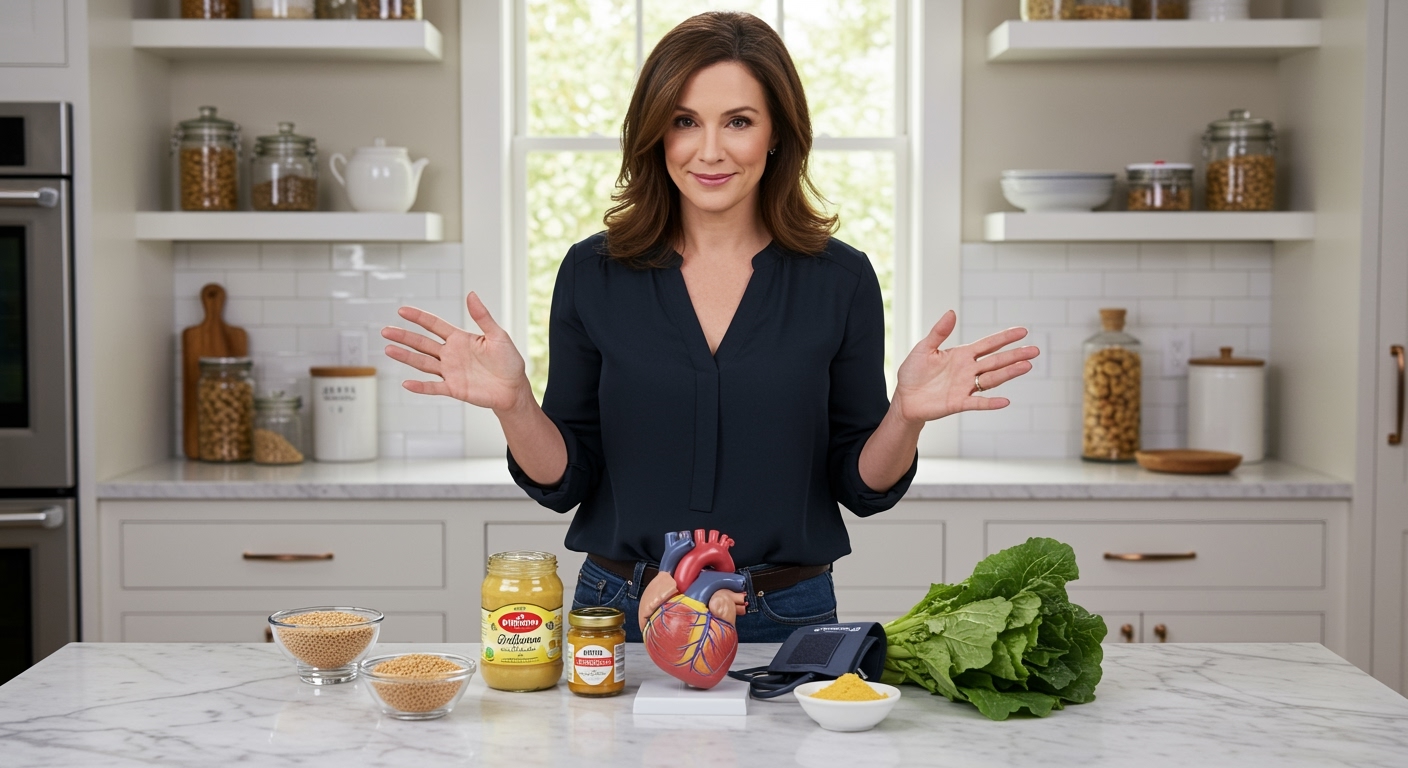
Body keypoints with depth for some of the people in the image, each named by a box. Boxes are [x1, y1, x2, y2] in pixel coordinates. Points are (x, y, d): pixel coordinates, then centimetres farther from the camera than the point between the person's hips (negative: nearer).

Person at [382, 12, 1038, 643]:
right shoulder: (594, 274, -2)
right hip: (620, 615, 1)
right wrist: (512, 403, -18)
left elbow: (863, 487, 0)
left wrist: (907, 414, -19)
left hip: (786, 619, 0)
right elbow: (563, 480, 0)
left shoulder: (838, 279, -3)